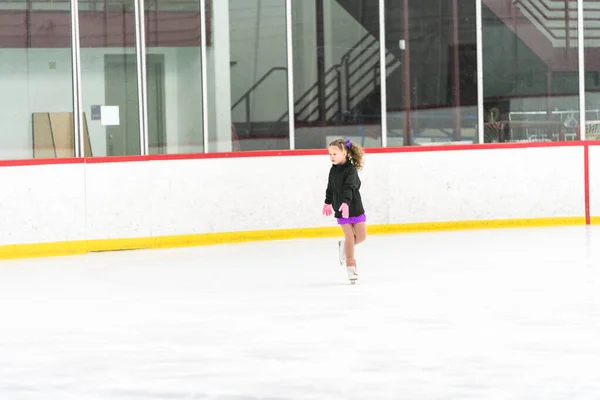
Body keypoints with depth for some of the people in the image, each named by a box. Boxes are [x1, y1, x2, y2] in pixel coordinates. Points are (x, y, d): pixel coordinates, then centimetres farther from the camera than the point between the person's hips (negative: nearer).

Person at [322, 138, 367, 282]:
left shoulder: (351, 169, -17)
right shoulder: (333, 170, 2)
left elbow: (349, 187, -31)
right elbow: (330, 188, 17)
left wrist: (346, 202, -44)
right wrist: (328, 202, 28)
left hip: (355, 208, -3)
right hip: (341, 210, 3)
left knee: (361, 236, 0)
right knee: (349, 236, -2)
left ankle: (344, 246, 30)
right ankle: (350, 265, 7)